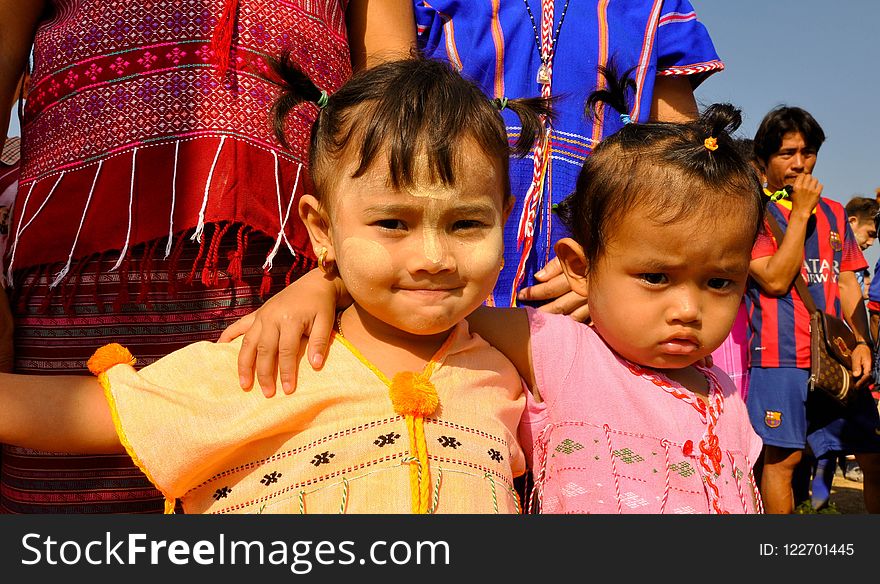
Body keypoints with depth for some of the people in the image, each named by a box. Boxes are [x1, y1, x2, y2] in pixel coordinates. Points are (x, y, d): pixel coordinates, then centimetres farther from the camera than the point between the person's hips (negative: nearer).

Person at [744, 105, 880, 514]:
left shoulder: (833, 213, 16)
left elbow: (847, 284, 16)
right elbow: (775, 280, -13)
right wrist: (800, 212, -10)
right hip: (781, 356, -5)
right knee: (783, 458, -2)